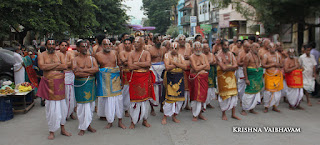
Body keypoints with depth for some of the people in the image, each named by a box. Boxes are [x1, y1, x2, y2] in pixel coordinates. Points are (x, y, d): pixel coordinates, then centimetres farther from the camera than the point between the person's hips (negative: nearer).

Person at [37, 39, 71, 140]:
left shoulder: (60, 54, 9)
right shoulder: (42, 55, 4)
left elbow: (65, 66, -6)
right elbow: (42, 66, -15)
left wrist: (50, 67, -10)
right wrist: (57, 64, -9)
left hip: (60, 83, 2)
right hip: (49, 84, -2)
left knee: (62, 107, 7)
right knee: (51, 108, 0)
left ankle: (63, 129, 22)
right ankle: (51, 131, 14)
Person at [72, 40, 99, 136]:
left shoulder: (92, 58, 11)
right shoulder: (75, 60, 1)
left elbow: (96, 69, -7)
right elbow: (76, 73, -15)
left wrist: (83, 70, -14)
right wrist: (90, 72, -11)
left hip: (91, 84, 4)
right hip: (80, 84, -3)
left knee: (91, 105, 7)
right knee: (82, 106, -3)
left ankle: (88, 125, 22)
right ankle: (82, 128, 9)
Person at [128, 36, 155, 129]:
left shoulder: (146, 53, 6)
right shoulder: (131, 54, 6)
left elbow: (148, 63, -13)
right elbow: (130, 66, -9)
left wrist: (136, 63, -9)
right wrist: (143, 65, -8)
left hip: (145, 78, 1)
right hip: (135, 78, 0)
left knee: (145, 98, 5)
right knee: (134, 99, 0)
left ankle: (145, 120, 20)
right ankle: (133, 121, 11)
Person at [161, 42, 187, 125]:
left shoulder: (180, 56, 12)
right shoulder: (167, 55, 0)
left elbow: (185, 67, -2)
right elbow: (167, 67, -15)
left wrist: (175, 63, -12)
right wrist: (179, 65, -8)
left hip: (179, 78, 5)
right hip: (170, 78, -5)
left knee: (180, 97, 4)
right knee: (169, 98, -9)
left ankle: (174, 116, 19)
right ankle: (165, 117, 5)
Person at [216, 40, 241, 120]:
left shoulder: (231, 54, 9)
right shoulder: (219, 55, -8)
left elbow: (235, 67, -1)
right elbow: (223, 68, -18)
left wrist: (227, 67, -16)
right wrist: (232, 66, -7)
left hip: (231, 76, 5)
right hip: (223, 77, -5)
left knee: (233, 94, 5)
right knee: (224, 95, 0)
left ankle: (233, 114, 15)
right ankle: (224, 114, 13)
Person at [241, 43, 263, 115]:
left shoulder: (257, 55, 14)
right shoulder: (248, 56, -10)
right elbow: (244, 67, -14)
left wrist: (261, 76, 18)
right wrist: (246, 79, -19)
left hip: (258, 77, 8)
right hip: (251, 77, -8)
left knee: (256, 92, 10)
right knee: (249, 93, -6)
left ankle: (251, 109, 21)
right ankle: (243, 109, 4)